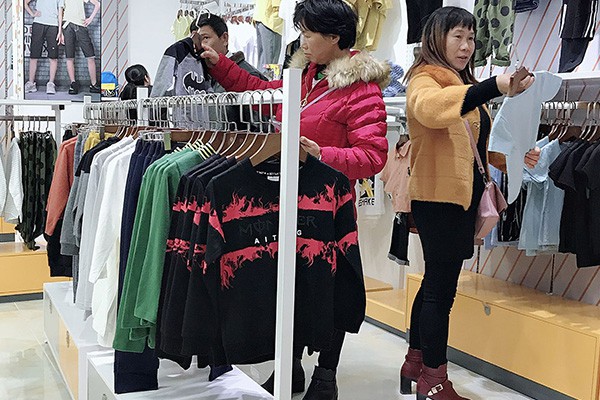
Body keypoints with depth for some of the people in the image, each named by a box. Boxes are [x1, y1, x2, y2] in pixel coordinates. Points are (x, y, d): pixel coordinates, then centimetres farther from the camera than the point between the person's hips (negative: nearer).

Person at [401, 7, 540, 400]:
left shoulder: (467, 86, 20)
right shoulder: (425, 79, -8)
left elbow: (480, 141, 23)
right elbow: (429, 108, -33)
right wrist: (495, 86, -43)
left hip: (462, 195, 9)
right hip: (438, 195, -9)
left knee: (436, 283, 15)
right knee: (442, 287, -5)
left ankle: (415, 365, 27)